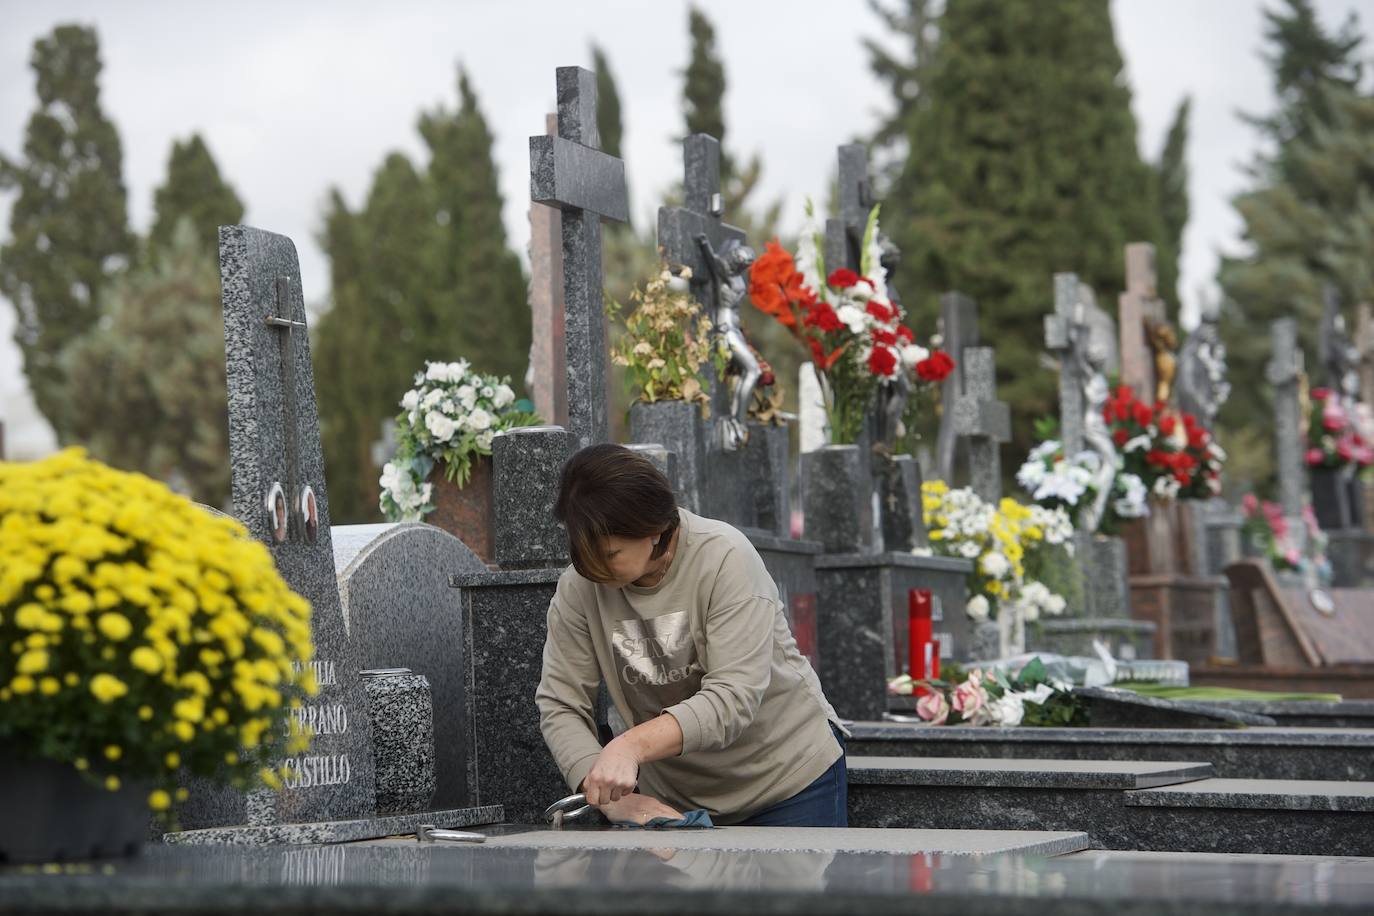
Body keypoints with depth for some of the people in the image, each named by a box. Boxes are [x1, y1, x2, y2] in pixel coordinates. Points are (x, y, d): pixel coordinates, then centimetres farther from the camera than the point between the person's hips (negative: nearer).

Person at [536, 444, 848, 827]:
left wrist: (632, 745, -43)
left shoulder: (724, 557, -23)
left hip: (790, 778, -3)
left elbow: (735, 697, -30)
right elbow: (560, 705, -13)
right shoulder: (578, 587, -12)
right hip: (673, 801, 3)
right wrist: (612, 797, -30)